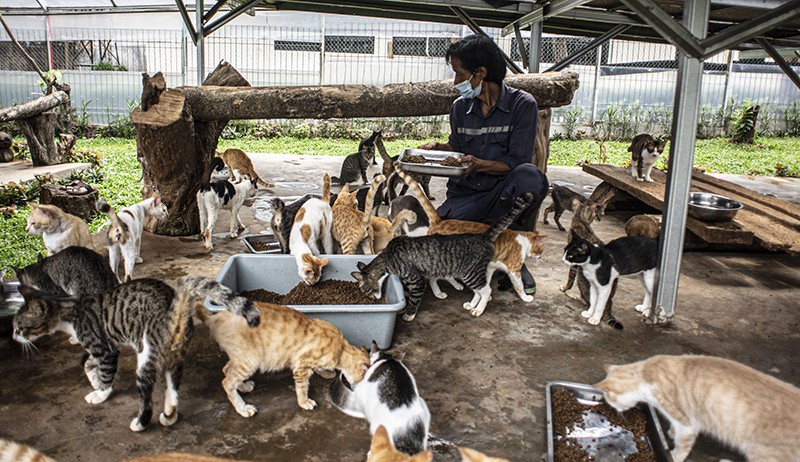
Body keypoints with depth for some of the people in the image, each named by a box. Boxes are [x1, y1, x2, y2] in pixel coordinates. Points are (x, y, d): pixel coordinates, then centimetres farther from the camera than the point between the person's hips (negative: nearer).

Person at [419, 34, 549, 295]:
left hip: (503, 195, -3)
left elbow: (517, 162, -13)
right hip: (465, 196, 3)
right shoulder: (460, 107, 9)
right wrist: (438, 148, -3)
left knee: (530, 177, -38)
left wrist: (480, 164, -29)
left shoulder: (522, 104, -6)